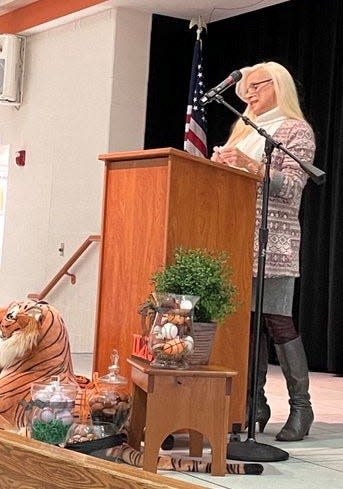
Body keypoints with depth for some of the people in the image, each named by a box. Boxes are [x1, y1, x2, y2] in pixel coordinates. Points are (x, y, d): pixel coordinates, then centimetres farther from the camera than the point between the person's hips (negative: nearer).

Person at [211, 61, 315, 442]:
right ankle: (254, 403, 8)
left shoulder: (296, 131, 2)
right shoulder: (246, 131, 23)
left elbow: (292, 186, -11)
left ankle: (300, 406, -1)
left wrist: (250, 166, -21)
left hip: (274, 242, -6)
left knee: (276, 320, -10)